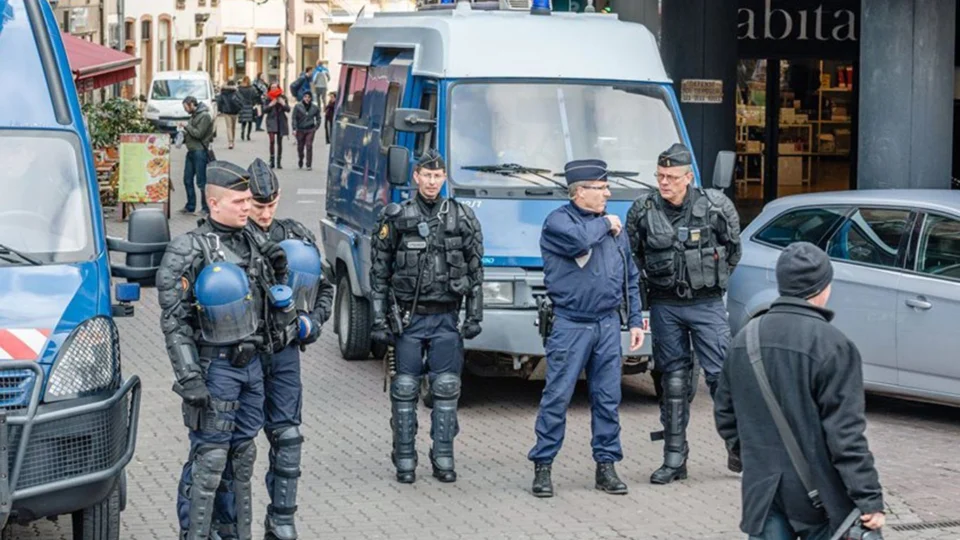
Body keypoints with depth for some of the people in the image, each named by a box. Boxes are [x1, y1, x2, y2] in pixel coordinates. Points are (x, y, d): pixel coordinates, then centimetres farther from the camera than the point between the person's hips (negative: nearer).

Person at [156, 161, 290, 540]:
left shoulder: (250, 244, 11)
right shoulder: (189, 250, -11)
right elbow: (174, 321, -14)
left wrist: (276, 274, 2)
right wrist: (189, 379, -20)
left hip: (251, 364, 7)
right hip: (215, 366, -7)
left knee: (242, 457, 13)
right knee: (209, 459, -6)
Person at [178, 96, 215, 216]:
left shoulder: (204, 116, -11)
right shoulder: (194, 115, 17)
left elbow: (198, 133, -17)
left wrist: (187, 126, -9)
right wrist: (184, 134, 6)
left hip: (200, 151, -10)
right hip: (191, 151, 10)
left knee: (202, 181, -6)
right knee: (187, 179, 11)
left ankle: (206, 208, 1)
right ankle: (190, 206, 20)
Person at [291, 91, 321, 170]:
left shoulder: (315, 107, 3)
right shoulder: (298, 106, -2)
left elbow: (318, 118, 16)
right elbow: (294, 118, -3)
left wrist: (316, 127, 7)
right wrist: (294, 129, -10)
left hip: (310, 130, 0)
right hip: (300, 130, 0)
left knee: (309, 146, -9)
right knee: (300, 147, 10)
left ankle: (309, 165, -7)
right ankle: (300, 164, 30)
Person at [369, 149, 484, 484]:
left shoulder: (462, 218, 4)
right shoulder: (395, 218, 0)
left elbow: (475, 271, 8)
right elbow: (379, 273, 2)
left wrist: (474, 317, 2)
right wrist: (379, 321, -2)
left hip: (446, 318, 1)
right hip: (408, 318, -1)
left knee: (446, 388, 3)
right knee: (405, 389, 3)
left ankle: (443, 459, 12)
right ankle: (405, 460, 10)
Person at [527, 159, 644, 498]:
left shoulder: (613, 225, 14)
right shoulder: (558, 221, -3)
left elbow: (631, 278, 19)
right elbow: (578, 240, -27)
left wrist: (635, 321, 12)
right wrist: (604, 224, -8)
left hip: (608, 324, 5)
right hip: (571, 326, -5)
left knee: (608, 398, 7)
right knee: (557, 397, -5)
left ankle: (606, 464, 15)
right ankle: (542, 466, 1)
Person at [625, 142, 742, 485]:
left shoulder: (715, 206, -7)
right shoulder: (643, 210, -3)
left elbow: (733, 248, 9)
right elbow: (632, 256, 11)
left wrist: (714, 280, 10)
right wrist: (652, 287, 9)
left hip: (707, 305, -2)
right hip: (664, 306, 2)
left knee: (722, 373, -5)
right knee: (673, 380, 7)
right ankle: (674, 459, 12)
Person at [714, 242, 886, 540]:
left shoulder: (745, 338, 4)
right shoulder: (832, 346, -16)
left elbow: (724, 414, 14)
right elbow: (846, 433, -18)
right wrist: (870, 499, -15)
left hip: (762, 488, 5)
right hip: (817, 493, -5)